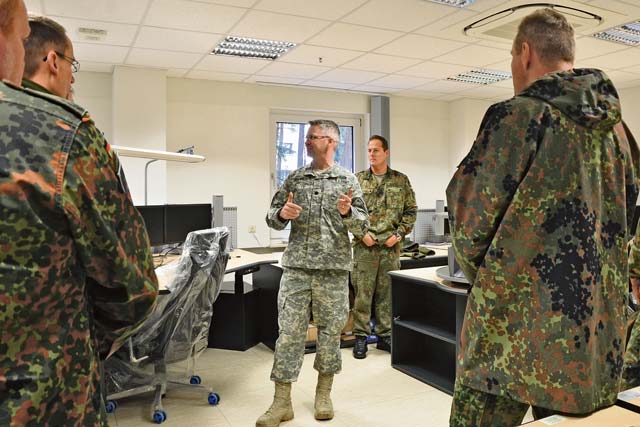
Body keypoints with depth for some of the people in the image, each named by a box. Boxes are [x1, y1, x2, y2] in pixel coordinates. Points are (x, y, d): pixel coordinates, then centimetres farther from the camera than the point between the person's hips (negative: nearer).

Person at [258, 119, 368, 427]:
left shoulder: (347, 180, 4)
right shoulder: (295, 178, 9)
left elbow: (362, 226, 1)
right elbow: (272, 218, 11)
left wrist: (347, 212, -19)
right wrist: (282, 213, -11)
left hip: (334, 268, -1)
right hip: (296, 266, 1)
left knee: (330, 330, 8)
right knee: (289, 330, 1)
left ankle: (323, 394, 28)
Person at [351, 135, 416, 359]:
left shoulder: (401, 180, 7)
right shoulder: (357, 180, 4)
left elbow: (411, 210, 8)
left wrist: (399, 234, -4)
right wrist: (361, 233, -8)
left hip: (391, 247, 1)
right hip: (364, 246, -1)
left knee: (387, 293, 9)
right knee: (362, 292, 1)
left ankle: (384, 335, 21)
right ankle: (361, 336, 12)